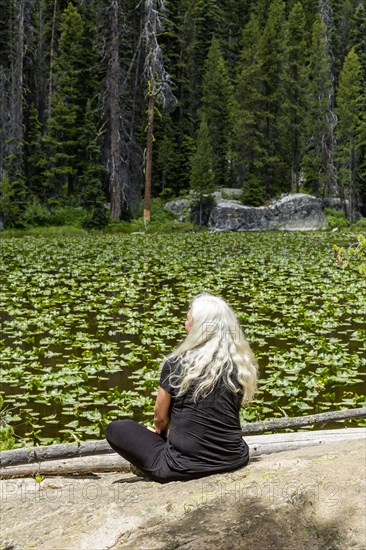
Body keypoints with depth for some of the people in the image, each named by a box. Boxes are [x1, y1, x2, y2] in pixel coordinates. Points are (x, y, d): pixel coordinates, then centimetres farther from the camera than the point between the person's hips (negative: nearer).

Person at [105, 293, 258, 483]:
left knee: (115, 429, 11)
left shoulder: (177, 363, -13)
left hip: (185, 466, -5)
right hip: (234, 461, 5)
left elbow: (160, 417, -1)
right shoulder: (243, 366, -2)